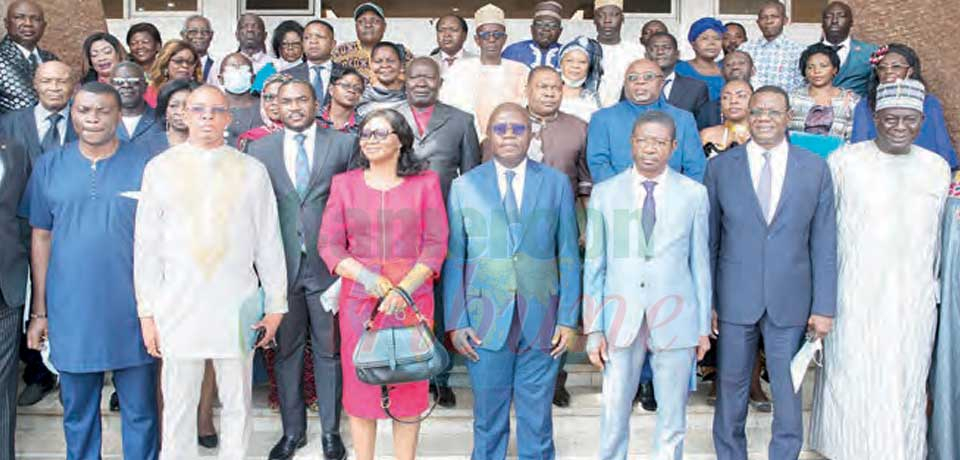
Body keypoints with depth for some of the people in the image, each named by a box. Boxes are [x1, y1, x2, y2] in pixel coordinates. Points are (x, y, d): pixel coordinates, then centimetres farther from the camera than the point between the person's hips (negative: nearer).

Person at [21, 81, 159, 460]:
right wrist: (39, 312, 7)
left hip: (132, 313, -2)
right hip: (71, 313, 2)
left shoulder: (145, 166, -2)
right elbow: (41, 239, 7)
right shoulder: (49, 166, 4)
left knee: (141, 411, 8)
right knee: (77, 411, 15)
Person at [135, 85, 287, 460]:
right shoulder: (160, 168, 4)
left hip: (237, 307, 0)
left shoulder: (252, 171, 4)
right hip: (178, 305, 0)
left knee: (237, 405, 9)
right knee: (178, 405, 8)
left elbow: (269, 243, 5)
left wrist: (276, 305, 5)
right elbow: (146, 245, 5)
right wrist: (147, 312, 2)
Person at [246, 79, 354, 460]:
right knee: (286, 350, 10)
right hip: (280, 264, 2)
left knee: (329, 350, 8)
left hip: (327, 262, -1)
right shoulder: (259, 149, 7)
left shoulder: (343, 144, 2)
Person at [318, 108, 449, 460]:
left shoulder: (425, 183, 4)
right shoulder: (344, 184, 8)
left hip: (412, 296, -1)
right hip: (358, 296, 1)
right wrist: (369, 278, -13)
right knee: (359, 383, 4)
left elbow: (436, 244, -1)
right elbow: (328, 244, 2)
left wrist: (404, 287, -14)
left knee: (409, 386, 4)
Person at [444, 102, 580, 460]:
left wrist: (568, 319, -1)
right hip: (485, 323, 0)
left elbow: (569, 256, 5)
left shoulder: (557, 184, 7)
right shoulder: (464, 186, 5)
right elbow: (453, 259, 3)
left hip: (541, 323, 1)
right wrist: (456, 322, -4)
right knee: (488, 422, 8)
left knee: (537, 422, 9)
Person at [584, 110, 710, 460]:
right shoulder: (605, 193, 2)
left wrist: (704, 326, 5)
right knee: (613, 416, 8)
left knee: (672, 419, 11)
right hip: (621, 322, 0)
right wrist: (593, 329, -1)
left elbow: (700, 263, 5)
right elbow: (594, 265, 2)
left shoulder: (694, 194, 2)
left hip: (675, 322, 0)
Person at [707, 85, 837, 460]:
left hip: (790, 302, 0)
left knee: (789, 393, 9)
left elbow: (823, 244, 2)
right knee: (731, 388, 11)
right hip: (734, 300, 0)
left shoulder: (815, 169, 2)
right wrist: (705, 301, -2)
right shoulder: (720, 167, 1)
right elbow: (708, 241, 2)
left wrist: (823, 307, -1)